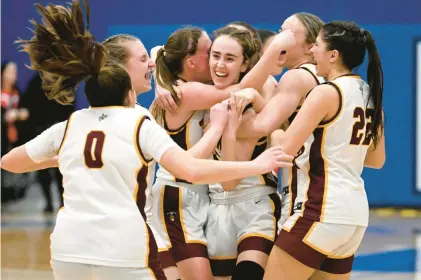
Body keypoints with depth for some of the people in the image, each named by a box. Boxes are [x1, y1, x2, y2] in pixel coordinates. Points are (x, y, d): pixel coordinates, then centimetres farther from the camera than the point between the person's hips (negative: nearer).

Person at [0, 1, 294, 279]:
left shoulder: (68, 126, 15)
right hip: (123, 247, -3)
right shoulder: (140, 124, 5)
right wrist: (256, 165, -1)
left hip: (68, 245, 3)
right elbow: (193, 170, -8)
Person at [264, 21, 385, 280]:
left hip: (322, 211, -8)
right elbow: (377, 160, 22)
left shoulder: (327, 93, -12)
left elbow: (285, 149, -15)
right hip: (355, 212, 8)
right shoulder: (370, 94, 12)